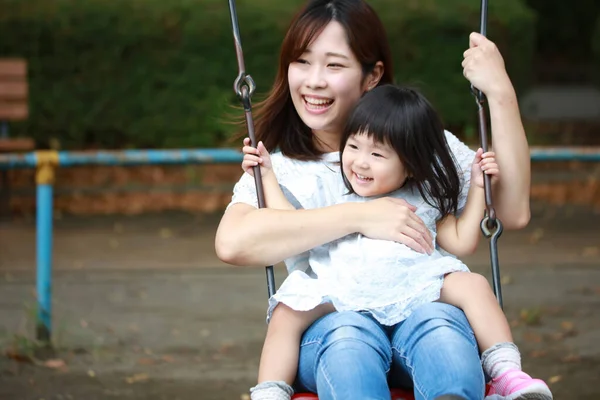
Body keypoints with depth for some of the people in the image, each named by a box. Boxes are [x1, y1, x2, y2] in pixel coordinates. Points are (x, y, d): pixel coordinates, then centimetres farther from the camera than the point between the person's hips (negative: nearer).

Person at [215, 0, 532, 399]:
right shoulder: (275, 168, 14)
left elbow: (513, 212, 2)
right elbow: (231, 243, -10)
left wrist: (501, 93, -3)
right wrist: (360, 217, -13)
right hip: (324, 331, 0)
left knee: (438, 323, -36)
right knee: (349, 334, -37)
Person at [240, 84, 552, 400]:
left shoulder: (423, 200, 20)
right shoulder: (334, 195, 23)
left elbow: (461, 242, 20)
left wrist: (478, 187, 19)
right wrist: (267, 175, 26)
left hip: (416, 286, 0)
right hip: (345, 295, 0)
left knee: (472, 285, -21)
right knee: (288, 314, -22)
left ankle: (507, 374, -25)